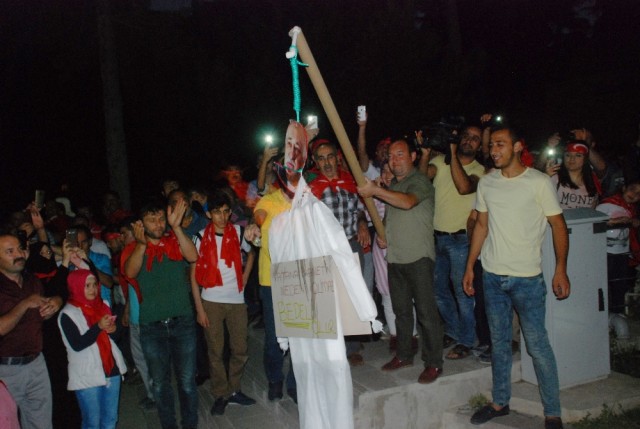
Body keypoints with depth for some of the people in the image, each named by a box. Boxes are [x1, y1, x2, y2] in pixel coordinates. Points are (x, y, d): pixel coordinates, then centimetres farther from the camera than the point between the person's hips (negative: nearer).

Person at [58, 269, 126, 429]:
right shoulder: (68, 314, -8)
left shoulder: (102, 306, 10)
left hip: (112, 370, 5)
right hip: (88, 377, -5)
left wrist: (113, 329, -4)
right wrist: (99, 326, -23)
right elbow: (77, 345, -17)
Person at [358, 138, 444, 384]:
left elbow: (407, 201, -28)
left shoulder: (419, 181, -7)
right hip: (395, 257, 8)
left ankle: (433, 363, 4)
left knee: (425, 310, -5)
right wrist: (381, 234, 12)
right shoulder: (392, 184, 19)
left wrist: (375, 191, -23)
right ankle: (404, 355, 27)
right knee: (401, 310, 15)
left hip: (418, 256, -8)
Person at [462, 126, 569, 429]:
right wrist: (469, 267, 9)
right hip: (492, 276, 5)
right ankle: (500, 402, 28)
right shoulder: (486, 183, 6)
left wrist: (561, 270, -13)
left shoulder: (538, 182, -7)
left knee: (537, 345, -1)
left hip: (526, 278, -4)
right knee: (499, 342, 14)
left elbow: (558, 225, -5)